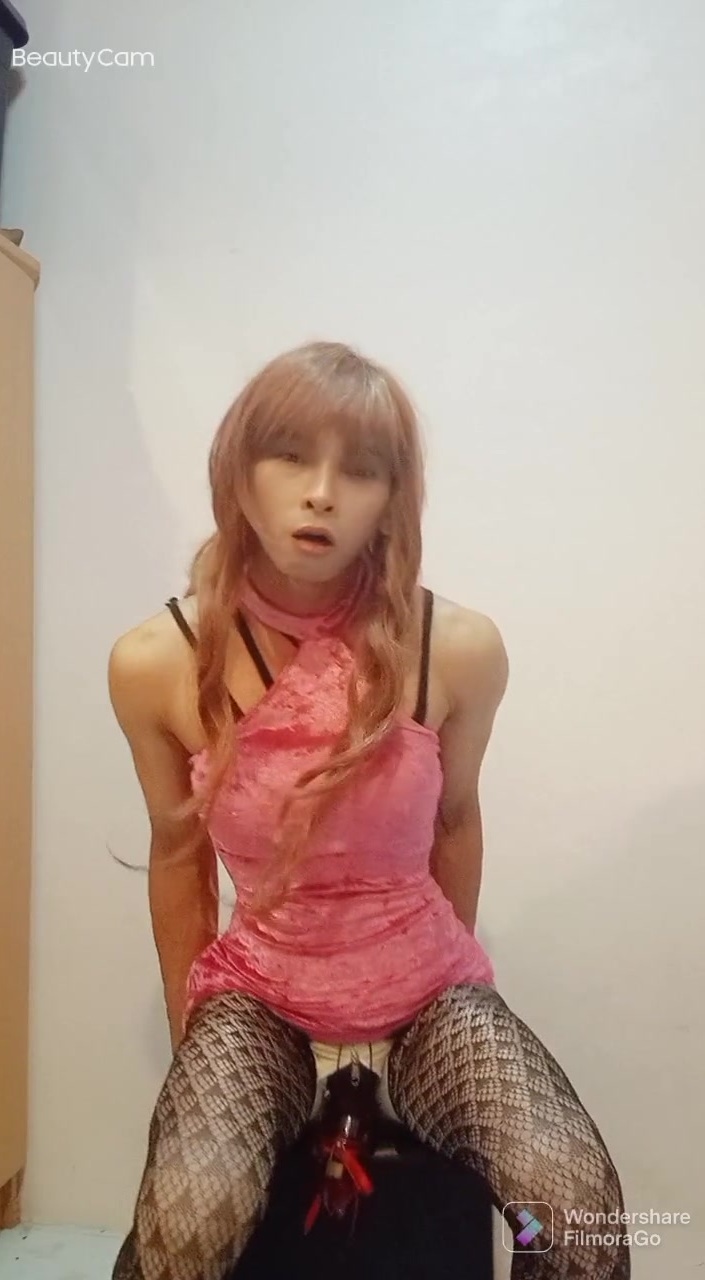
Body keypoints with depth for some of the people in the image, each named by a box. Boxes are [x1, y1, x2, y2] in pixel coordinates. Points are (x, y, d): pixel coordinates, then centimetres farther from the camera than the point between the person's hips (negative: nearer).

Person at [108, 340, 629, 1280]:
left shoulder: (460, 650, -16)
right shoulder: (154, 664, -15)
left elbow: (452, 820, 2)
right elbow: (179, 852, 0)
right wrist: (191, 1038, 12)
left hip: (430, 985, 1)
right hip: (258, 988, 0)